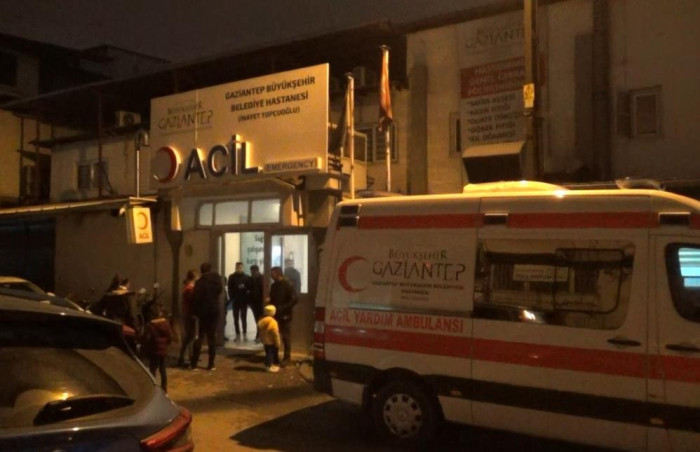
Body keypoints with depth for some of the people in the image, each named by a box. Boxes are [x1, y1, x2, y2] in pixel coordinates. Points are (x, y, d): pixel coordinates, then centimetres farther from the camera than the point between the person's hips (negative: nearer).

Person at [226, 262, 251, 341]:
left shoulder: (247, 277, 2)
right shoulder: (232, 277, 3)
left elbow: (249, 288, -2)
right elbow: (230, 288, -2)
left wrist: (248, 298, -12)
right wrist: (231, 298, -14)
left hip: (244, 301, -1)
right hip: (235, 301, 1)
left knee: (243, 318, 0)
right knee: (236, 318, 5)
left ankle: (244, 334, 8)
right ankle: (238, 335, 13)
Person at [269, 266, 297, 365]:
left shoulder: (287, 285, -11)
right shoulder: (273, 285, 11)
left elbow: (294, 300, -15)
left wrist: (283, 308, -22)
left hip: (284, 315, -6)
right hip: (275, 315, 6)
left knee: (286, 337, 1)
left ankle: (287, 357, 9)